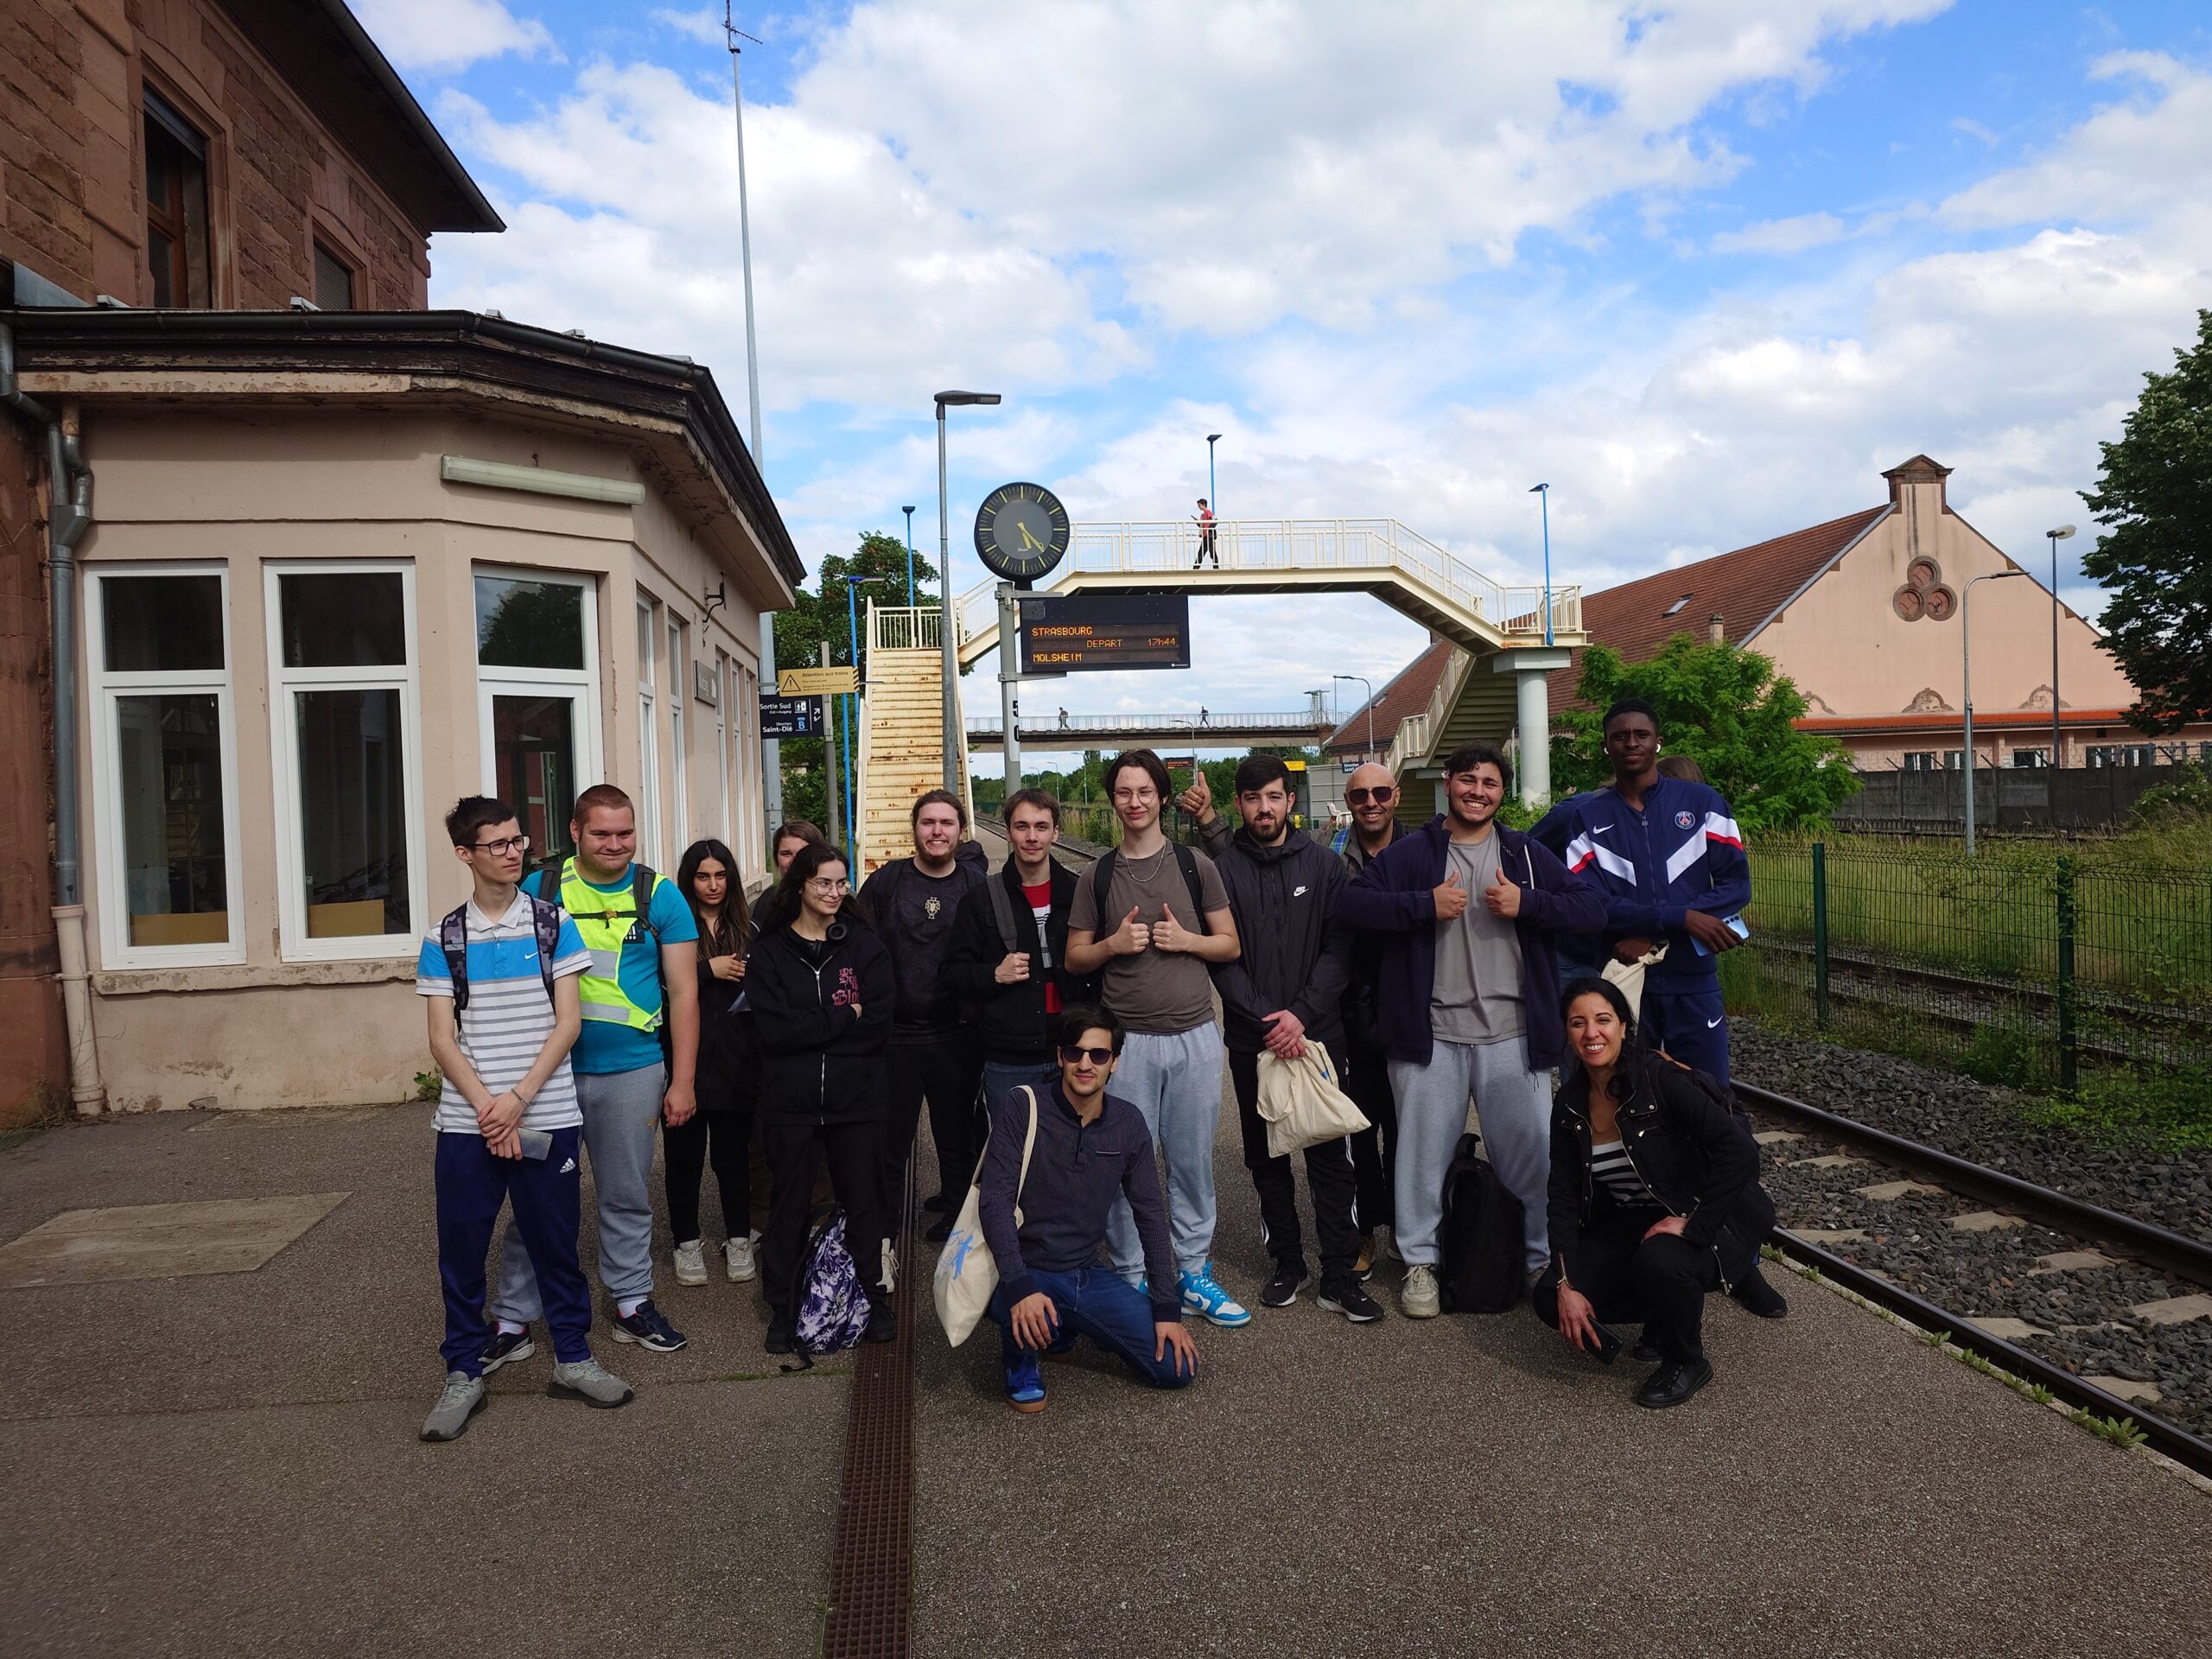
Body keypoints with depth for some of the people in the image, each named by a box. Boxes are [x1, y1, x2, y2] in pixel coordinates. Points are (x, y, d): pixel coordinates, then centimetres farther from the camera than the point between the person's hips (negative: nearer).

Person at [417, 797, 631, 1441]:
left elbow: (566, 1022, -1)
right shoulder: (444, 939, 4)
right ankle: (463, 1374, 20)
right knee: (461, 1249, 6)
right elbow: (442, 1039, 1)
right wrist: (488, 1108, -12)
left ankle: (572, 1358, 23)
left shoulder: (553, 924, 3)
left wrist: (519, 1098, -12)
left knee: (556, 1243, 8)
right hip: (467, 1122, 1)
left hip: (548, 1117, 0)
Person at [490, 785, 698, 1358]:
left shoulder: (661, 896, 0)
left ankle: (631, 1300, 26)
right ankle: (515, 1317, 18)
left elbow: (683, 993, 0)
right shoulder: (539, 890, 1)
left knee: (626, 1194, 12)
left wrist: (682, 1082, -4)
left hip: (632, 1071, 0)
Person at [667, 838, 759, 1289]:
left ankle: (738, 1240, 23)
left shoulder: (746, 930, 9)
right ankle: (687, 1242, 22)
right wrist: (709, 971, -15)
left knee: (734, 1151, 8)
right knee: (684, 1154, 7)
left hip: (735, 1061, 2)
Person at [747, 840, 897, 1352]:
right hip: (790, 1100, 0)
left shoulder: (864, 945, 0)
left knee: (864, 1201, 10)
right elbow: (773, 1029, -12)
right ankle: (782, 1309, 26)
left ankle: (876, 1300, 26)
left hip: (856, 1099, 0)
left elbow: (878, 1026, -8)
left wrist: (808, 1030, -13)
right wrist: (843, 1018, -13)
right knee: (788, 1207, 11)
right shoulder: (770, 950, 0)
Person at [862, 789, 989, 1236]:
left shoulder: (977, 884, 0)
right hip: (894, 1034, 0)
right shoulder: (886, 880, -1)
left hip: (957, 1036, 0)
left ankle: (956, 1214, 29)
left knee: (958, 1137, 12)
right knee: (889, 1139, 9)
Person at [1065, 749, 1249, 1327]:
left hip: (1195, 1036, 0)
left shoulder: (1195, 865, 6)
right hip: (1128, 1040, 0)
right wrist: (1113, 943, -9)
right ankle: (1132, 1278, 16)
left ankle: (1193, 1272, 20)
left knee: (1193, 1159, 6)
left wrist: (1187, 940, -10)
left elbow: (1230, 945, 8)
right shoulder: (1096, 878, 7)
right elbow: (1074, 958, 10)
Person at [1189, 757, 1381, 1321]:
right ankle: (1287, 1263, 25)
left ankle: (1340, 1276, 9)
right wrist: (1265, 1021, -13)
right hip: (1251, 1038, 0)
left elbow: (1339, 947, -2)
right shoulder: (1221, 866, -1)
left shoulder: (1322, 863, 2)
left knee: (1331, 1156, 1)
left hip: (1319, 1034, 0)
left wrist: (1303, 1013, -13)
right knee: (1266, 1156, 11)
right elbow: (1222, 956, -4)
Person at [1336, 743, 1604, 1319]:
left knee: (1531, 1153, 8)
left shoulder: (1527, 854, 9)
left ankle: (1542, 1259, 26)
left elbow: (1593, 908, 4)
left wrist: (1526, 903, -11)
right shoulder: (1409, 853, 4)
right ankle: (1420, 1262, 23)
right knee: (1423, 1152, 8)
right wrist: (1425, 905, -15)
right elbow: (1350, 904, -5)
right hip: (1430, 1032, -1)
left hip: (1513, 1034, 1)